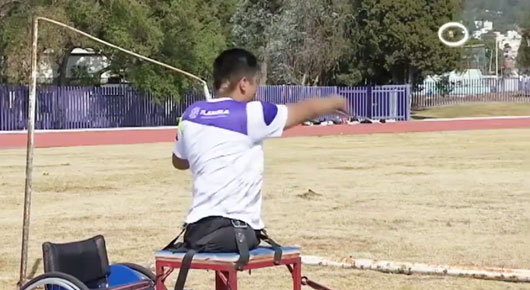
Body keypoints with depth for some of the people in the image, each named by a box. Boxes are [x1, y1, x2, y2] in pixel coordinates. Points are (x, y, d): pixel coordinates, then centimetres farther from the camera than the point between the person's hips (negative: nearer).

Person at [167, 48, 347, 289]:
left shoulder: (191, 115, 9)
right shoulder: (250, 114, -6)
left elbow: (179, 161, 28)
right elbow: (306, 110, 10)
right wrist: (335, 102, 28)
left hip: (198, 228, 6)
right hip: (237, 230, -6)